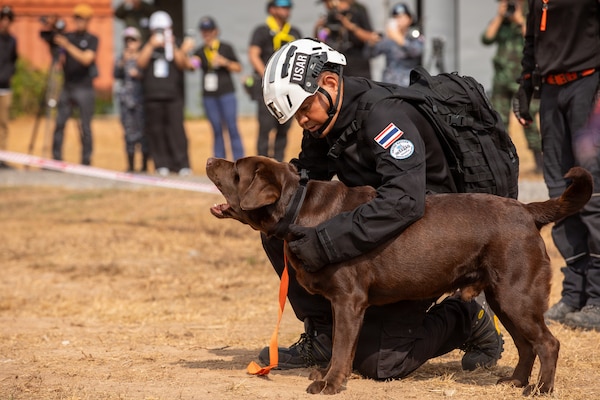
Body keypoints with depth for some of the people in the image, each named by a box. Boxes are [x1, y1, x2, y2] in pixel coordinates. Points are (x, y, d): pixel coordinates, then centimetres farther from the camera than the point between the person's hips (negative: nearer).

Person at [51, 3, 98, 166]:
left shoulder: (92, 39, 1)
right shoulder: (67, 37, 12)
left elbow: (86, 59, -14)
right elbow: (62, 60, 16)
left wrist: (67, 45, -20)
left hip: (84, 88, -4)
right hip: (67, 87, 4)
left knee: (85, 126, -3)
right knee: (60, 123, -2)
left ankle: (86, 160, 1)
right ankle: (56, 158, 1)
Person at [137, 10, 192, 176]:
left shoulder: (176, 46, 12)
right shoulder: (147, 47, 13)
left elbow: (183, 64, -2)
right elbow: (141, 63, -4)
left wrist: (173, 47, -12)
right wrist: (151, 45, -11)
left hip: (173, 95, -1)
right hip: (152, 96, 1)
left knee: (176, 128, -9)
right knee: (156, 130, -2)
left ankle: (182, 164, -9)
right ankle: (162, 165, 2)